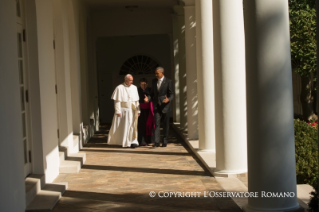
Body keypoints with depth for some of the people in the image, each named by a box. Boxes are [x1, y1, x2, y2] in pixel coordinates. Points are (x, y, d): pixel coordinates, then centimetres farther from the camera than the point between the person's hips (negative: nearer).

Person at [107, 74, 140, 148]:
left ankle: (133, 142, 4)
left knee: (132, 126, 2)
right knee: (123, 126, 3)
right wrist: (118, 111, -14)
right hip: (123, 111, -4)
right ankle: (124, 142, 14)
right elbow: (117, 101, -9)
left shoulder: (134, 88, 8)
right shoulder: (119, 88, -6)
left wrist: (138, 110, 5)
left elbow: (137, 100, 10)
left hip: (132, 111, 4)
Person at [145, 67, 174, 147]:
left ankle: (164, 142, 15)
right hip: (156, 106, 3)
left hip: (165, 105, -3)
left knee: (166, 125, 6)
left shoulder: (168, 81, -4)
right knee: (156, 124, -8)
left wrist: (168, 99, -26)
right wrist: (148, 98, -5)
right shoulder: (154, 81, 10)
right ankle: (156, 142, -13)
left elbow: (171, 94, -5)